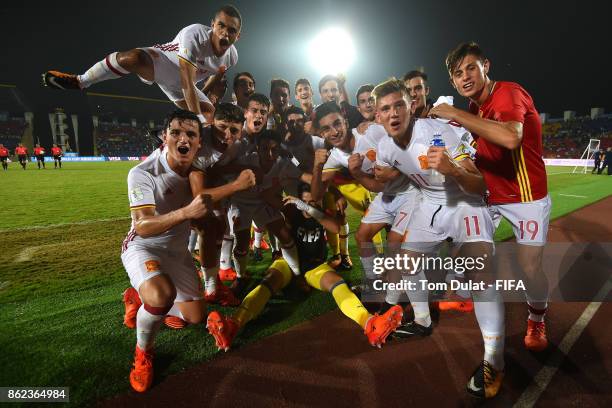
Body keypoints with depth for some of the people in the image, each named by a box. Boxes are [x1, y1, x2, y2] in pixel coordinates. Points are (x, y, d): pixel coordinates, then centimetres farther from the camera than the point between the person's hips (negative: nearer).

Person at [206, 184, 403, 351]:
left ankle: (369, 323, -55)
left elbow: (336, 227, -20)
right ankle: (233, 324, -56)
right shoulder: (291, 212, 0)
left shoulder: (322, 215, 2)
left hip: (314, 265, 1)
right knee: (269, 282, -31)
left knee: (336, 281, -29)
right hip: (289, 260, -1)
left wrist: (310, 210, -31)